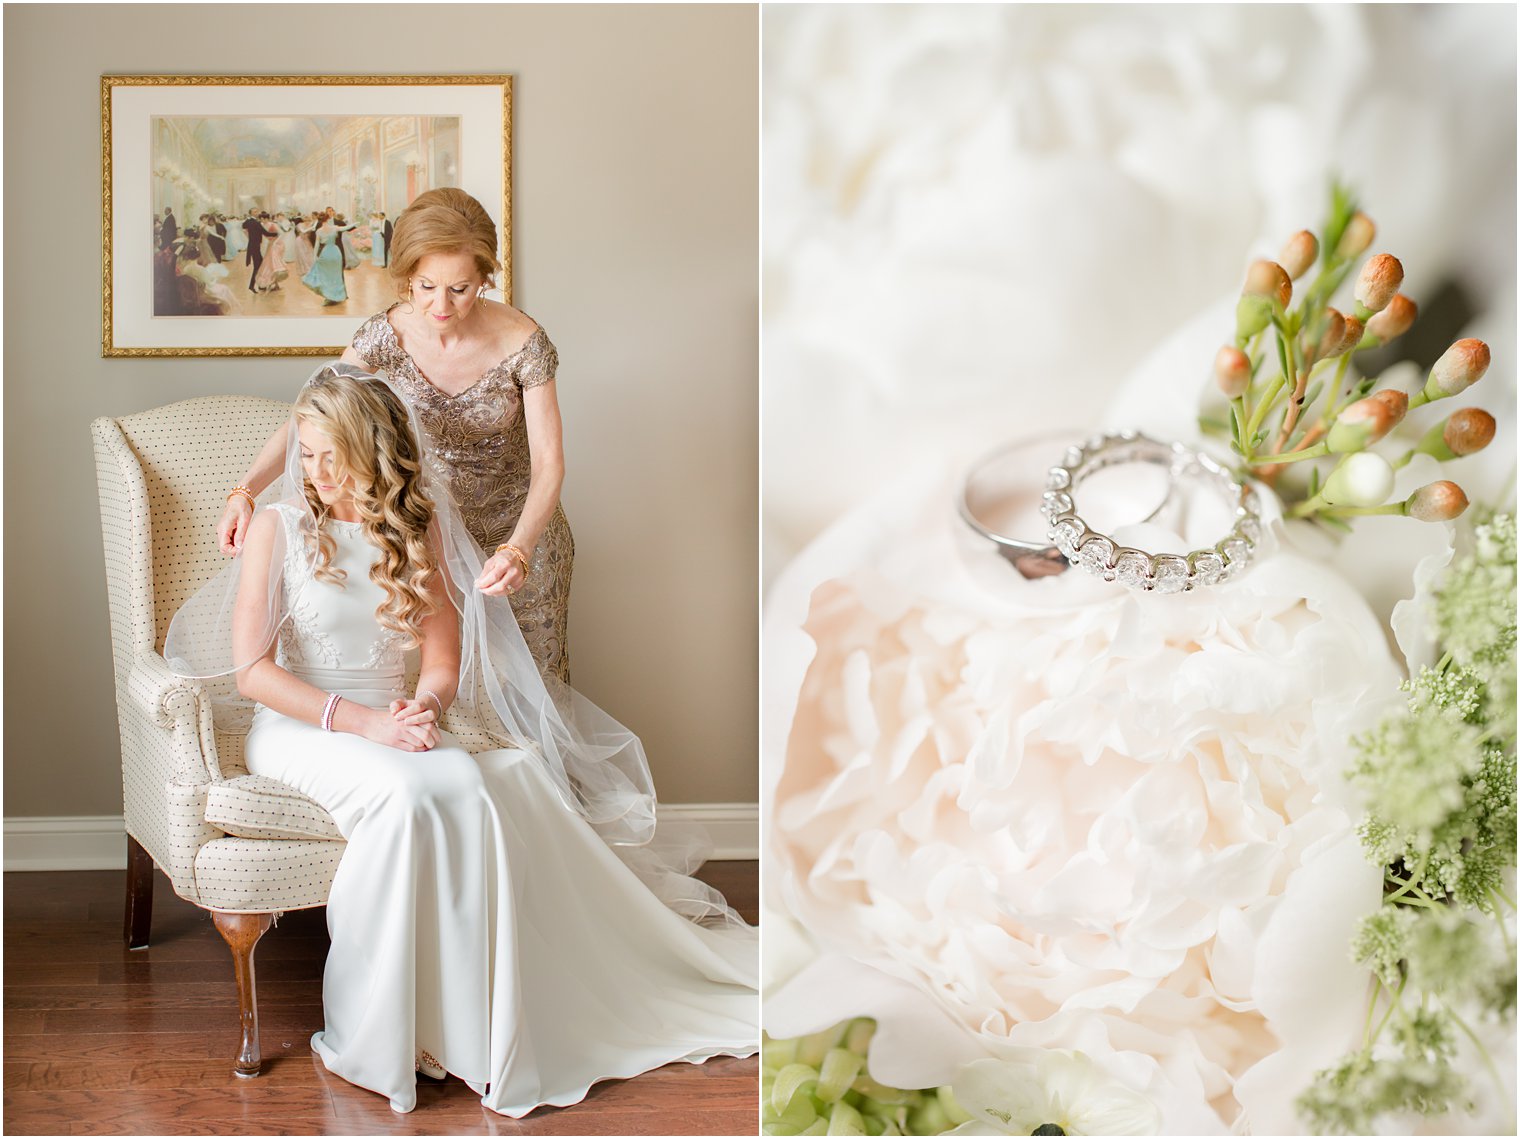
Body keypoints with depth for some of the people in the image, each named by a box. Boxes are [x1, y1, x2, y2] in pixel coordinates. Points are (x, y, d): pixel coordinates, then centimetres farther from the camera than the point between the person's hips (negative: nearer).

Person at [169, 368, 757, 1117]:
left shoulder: (417, 530, 8)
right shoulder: (278, 528, -2)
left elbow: (443, 664, 8)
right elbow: (252, 669, -9)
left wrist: (423, 706, -16)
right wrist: (361, 721, -20)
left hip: (394, 725, 3)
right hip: (298, 728, -3)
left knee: (470, 786, -31)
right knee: (406, 791, -35)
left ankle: (473, 1033, -26)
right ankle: (367, 1042, -27)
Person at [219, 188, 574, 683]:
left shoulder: (522, 341, -24)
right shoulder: (385, 335, -19)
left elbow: (548, 463, -25)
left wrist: (517, 549, -43)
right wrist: (244, 491, -32)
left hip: (518, 532, -1)